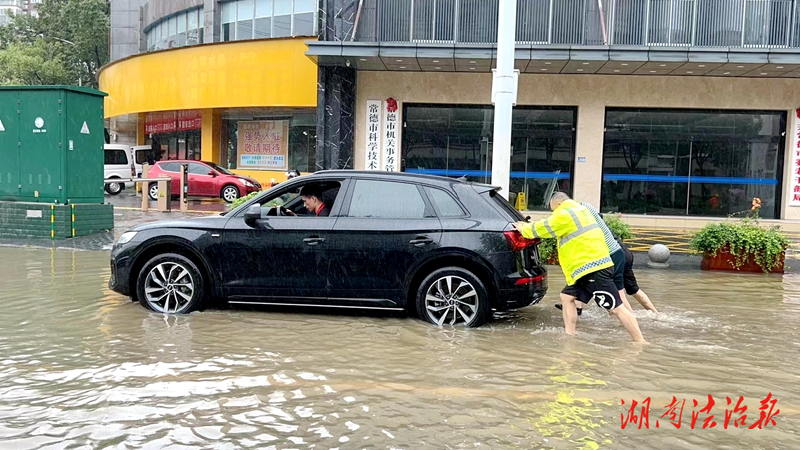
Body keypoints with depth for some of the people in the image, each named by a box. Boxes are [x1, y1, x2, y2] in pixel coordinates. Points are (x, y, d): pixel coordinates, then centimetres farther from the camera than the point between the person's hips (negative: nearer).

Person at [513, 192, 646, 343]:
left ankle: (641, 343, -7)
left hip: (594, 268, -10)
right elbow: (550, 226, 34)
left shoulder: (564, 214, -8)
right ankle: (570, 337, 10)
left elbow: (545, 227, 0)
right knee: (567, 297, 11)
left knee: (616, 308, -9)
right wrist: (528, 227, 33)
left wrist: (524, 229, 17)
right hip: (592, 267, 10)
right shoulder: (576, 210, 22)